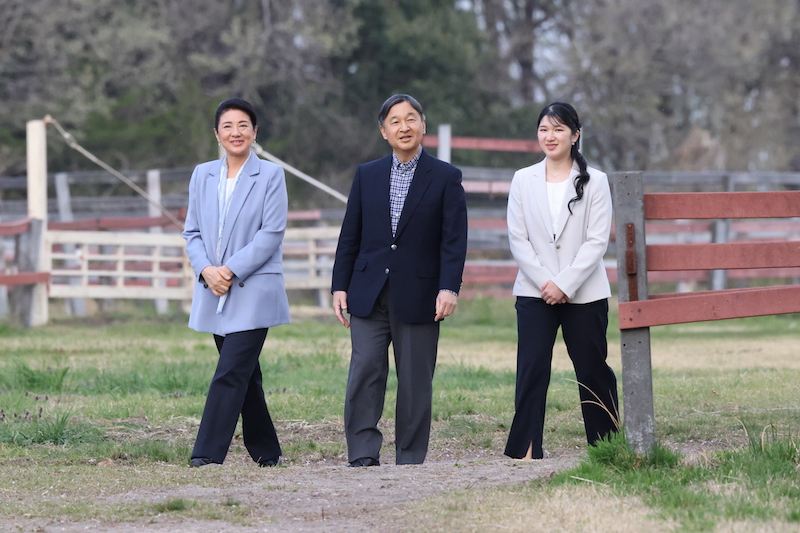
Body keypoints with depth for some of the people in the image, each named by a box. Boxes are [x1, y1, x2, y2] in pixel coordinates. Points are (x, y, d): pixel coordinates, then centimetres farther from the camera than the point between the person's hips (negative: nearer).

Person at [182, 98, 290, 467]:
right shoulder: (203, 175, 11)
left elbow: (271, 234, -8)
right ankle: (265, 453, 20)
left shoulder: (270, 176, -2)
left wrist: (231, 270, -15)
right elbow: (192, 232, 10)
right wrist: (207, 270, -8)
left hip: (253, 291, -5)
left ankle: (207, 454, -17)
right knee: (244, 375, 11)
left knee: (230, 373, -13)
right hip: (214, 294, 5)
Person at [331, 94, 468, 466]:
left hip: (418, 296, -2)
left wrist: (449, 288, -14)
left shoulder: (446, 178, 3)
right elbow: (350, 236, 12)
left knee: (415, 382, 1)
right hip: (369, 294, 2)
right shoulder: (367, 175, 12)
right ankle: (363, 457, -7)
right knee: (365, 372, -9)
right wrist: (340, 286, 5)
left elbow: (454, 239, -3)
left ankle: (410, 461, 8)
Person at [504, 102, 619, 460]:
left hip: (584, 293, -1)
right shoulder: (523, 180, 6)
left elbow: (597, 241, -5)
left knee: (593, 370, 5)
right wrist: (544, 283, -10)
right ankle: (526, 447, -7)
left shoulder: (594, 181, 1)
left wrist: (564, 284, -13)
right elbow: (517, 239, 2)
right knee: (531, 369, -7)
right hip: (534, 293, 1)